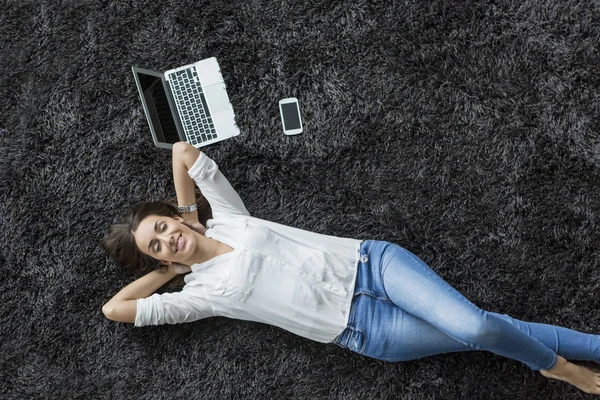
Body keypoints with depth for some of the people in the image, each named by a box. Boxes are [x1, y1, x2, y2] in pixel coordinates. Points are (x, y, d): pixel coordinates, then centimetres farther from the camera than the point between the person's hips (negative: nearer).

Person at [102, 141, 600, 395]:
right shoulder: (201, 289, 2)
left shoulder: (226, 218, 10)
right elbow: (115, 308, 0)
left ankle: (554, 363, 9)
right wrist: (165, 271, 8)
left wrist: (183, 217, 17)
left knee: (473, 321, -17)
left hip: (367, 261, 2)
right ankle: (558, 363, 11)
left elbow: (184, 150, 12)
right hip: (363, 329, -2)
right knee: (476, 334, -15)